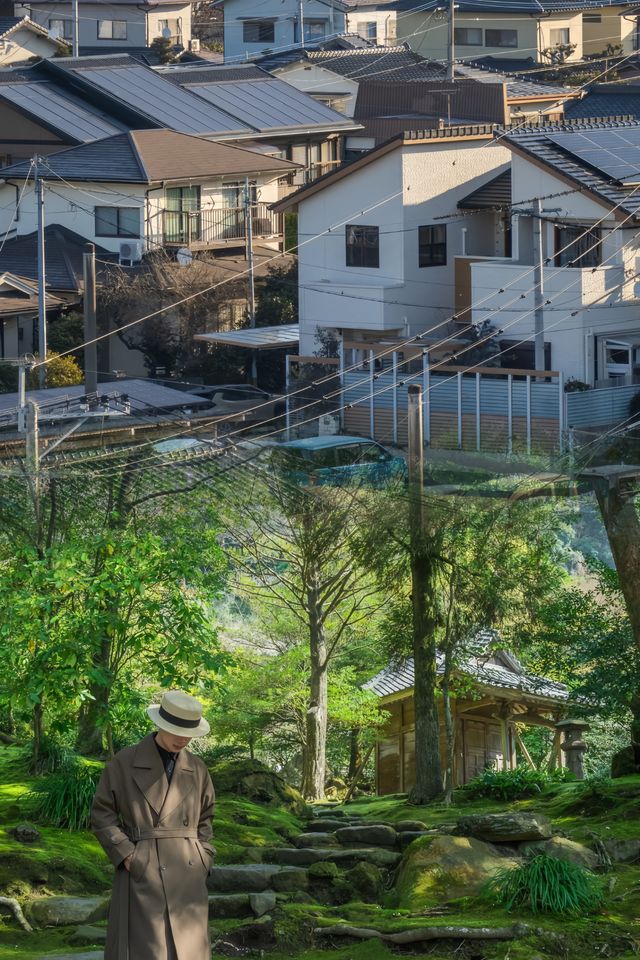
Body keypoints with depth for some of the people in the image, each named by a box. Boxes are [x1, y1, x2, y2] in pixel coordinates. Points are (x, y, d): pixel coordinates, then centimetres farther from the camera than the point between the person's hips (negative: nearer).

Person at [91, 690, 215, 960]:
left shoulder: (197, 768, 9)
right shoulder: (124, 763, -4)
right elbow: (102, 813, -1)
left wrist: (202, 861, 6)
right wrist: (127, 856, -10)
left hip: (187, 877, 4)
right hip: (141, 874, -4)